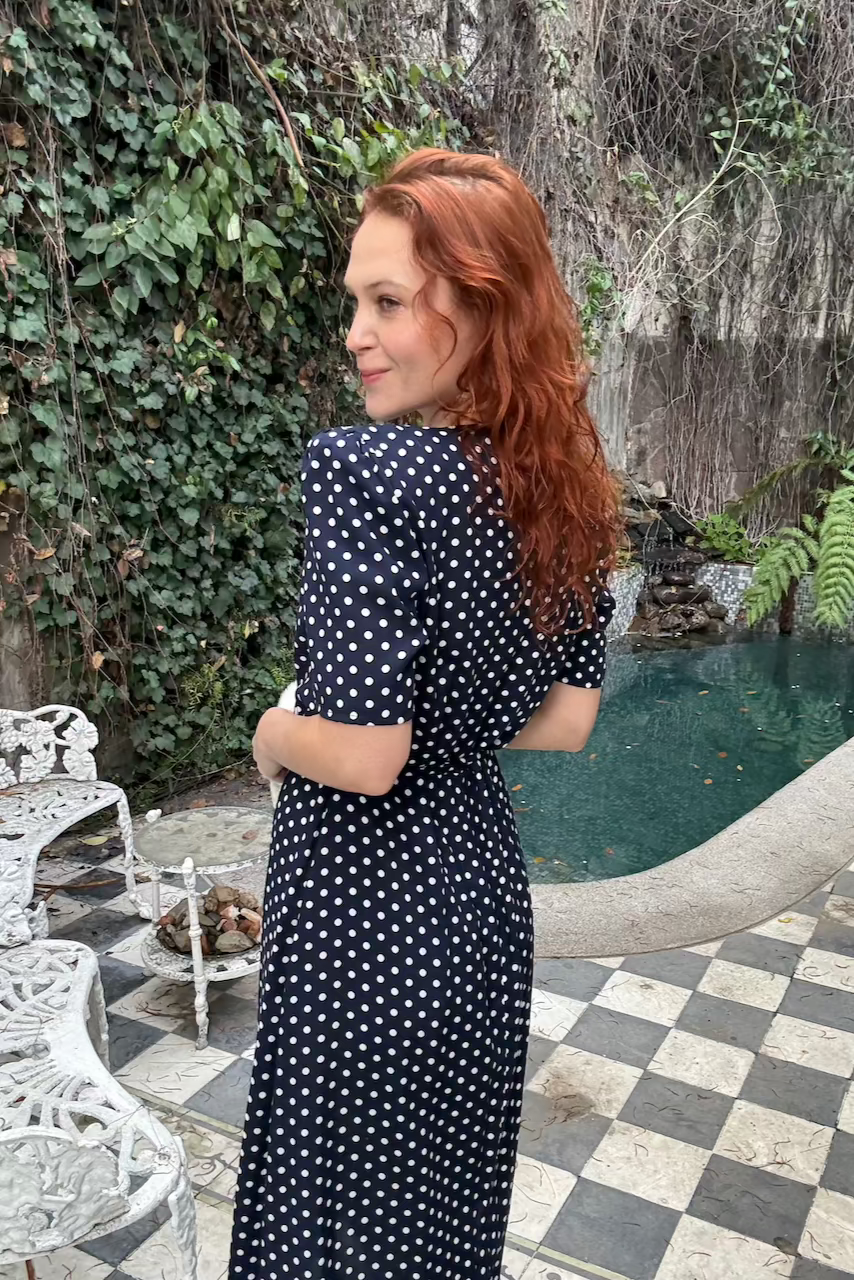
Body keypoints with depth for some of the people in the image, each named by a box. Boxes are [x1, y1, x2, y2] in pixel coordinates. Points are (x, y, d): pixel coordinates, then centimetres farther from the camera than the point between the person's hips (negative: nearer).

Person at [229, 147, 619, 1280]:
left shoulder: (363, 468, -24)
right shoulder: (561, 482, -2)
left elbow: (364, 754, -27)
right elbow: (567, 723, 3)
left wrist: (277, 733, -7)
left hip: (366, 903, -7)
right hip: (482, 879, 7)